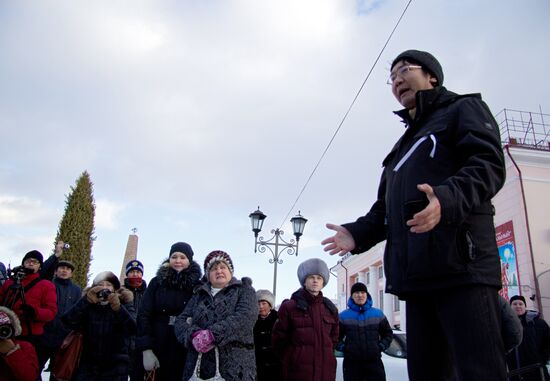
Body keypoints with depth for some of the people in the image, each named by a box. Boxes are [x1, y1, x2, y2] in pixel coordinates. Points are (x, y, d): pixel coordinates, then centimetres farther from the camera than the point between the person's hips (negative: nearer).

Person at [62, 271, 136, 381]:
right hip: (88, 365, 1)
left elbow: (133, 329, -16)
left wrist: (118, 308, -32)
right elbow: (68, 321, -14)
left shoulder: (124, 304, 0)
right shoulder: (88, 306, 2)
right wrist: (86, 301, -26)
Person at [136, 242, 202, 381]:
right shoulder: (157, 282, 4)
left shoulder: (198, 285, 2)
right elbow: (144, 315, -1)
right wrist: (146, 349, -9)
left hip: (187, 350, 0)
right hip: (159, 347, 1)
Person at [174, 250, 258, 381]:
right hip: (199, 366, 3)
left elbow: (246, 316, -10)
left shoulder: (244, 290, 8)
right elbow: (181, 320, 9)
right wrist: (194, 335, -14)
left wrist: (213, 335, -20)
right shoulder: (199, 295, 19)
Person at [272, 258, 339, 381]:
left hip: (325, 371, 4)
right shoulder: (289, 307, -3)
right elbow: (278, 338, 2)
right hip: (297, 371, -4)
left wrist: (325, 355, 14)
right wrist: (291, 359, 7)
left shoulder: (330, 309, 11)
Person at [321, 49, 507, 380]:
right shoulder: (404, 145, 31)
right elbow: (384, 209, 26)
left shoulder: (463, 110, 11)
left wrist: (448, 198, -28)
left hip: (462, 265, -7)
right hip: (418, 276, 8)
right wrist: (357, 234, 8)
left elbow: (488, 164, -9)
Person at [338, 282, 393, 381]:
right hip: (351, 363, -1)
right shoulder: (343, 316, 5)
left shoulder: (378, 314, 9)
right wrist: (343, 348, -4)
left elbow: (388, 334, 16)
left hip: (374, 361, 1)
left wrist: (381, 346, 2)